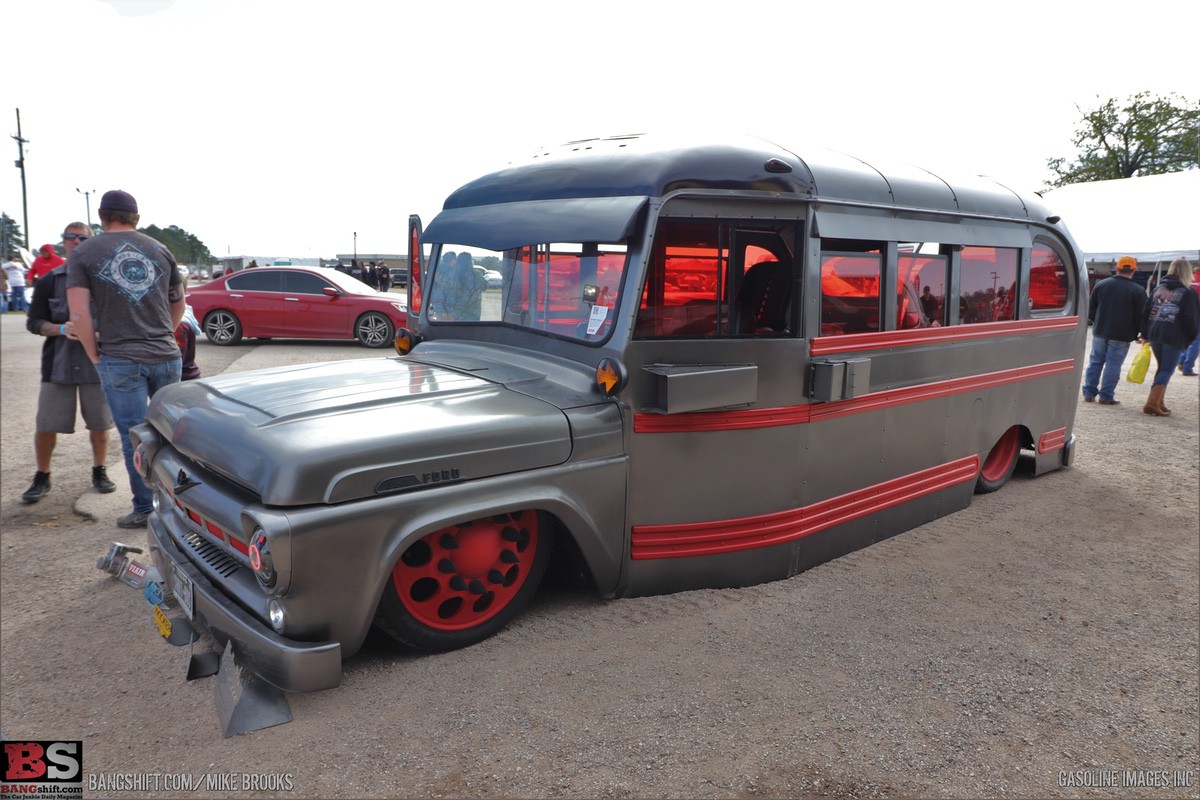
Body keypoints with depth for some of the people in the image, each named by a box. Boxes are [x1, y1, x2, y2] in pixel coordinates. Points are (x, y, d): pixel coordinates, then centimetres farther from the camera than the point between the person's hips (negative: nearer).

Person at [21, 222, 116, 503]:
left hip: (96, 363, 0)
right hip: (57, 364, 1)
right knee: (45, 426, 2)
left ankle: (99, 472, 25)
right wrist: (60, 329, -15)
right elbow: (33, 322, 5)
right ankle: (42, 477, 21)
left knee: (99, 424, 6)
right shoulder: (47, 281, 5)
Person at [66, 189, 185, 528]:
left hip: (120, 360, -3)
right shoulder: (160, 250, 9)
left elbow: (80, 314, -9)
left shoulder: (83, 254, -1)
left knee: (135, 437, 4)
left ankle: (145, 509, 12)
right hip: (167, 356, 3)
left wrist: (95, 356, 2)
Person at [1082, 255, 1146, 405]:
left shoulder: (1101, 285, 4)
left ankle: (1089, 393, 10)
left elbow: (1091, 309, 9)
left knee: (1095, 362, 11)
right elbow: (1140, 316, -4)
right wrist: (1138, 334, 8)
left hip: (1100, 332, 3)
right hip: (1121, 336, -3)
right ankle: (1106, 396, 1)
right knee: (1113, 365, 0)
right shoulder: (1138, 291, -6)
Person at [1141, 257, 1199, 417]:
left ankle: (1158, 402, 18)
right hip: (1174, 337, -5)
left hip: (1154, 334, 6)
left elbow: (1147, 312, 11)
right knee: (1167, 370, -4)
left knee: (1162, 368, 18)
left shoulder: (1158, 288, 12)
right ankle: (1152, 403, -14)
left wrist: (1146, 333, 15)